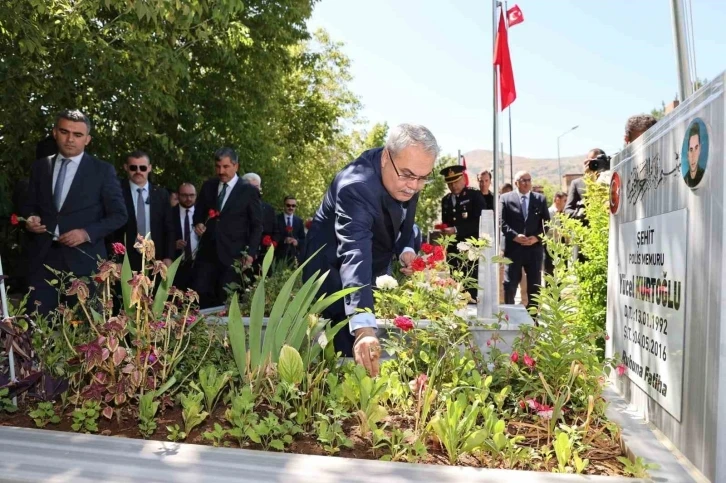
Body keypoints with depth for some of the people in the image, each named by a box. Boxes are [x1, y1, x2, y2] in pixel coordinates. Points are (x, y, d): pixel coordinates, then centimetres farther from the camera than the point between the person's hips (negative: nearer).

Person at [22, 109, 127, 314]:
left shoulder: (103, 170, 0)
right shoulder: (39, 167, 12)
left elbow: (119, 215, -1)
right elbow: (30, 206, 20)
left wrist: (87, 233, -14)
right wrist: (30, 219, -3)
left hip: (84, 260, -3)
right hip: (43, 258, 3)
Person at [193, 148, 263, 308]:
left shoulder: (249, 191, -1)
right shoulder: (208, 186, 11)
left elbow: (257, 225, -1)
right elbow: (198, 212, 22)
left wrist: (250, 252, -10)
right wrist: (198, 223, -1)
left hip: (233, 256, -4)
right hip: (207, 253, 4)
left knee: (226, 302, 1)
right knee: (199, 297, -2)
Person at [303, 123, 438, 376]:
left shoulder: (406, 180, -13)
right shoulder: (355, 187, -38)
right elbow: (355, 255, -51)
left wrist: (406, 248, -14)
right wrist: (363, 327, -63)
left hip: (374, 270, 7)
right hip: (334, 272, -7)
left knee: (375, 355, 12)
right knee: (351, 351, -11)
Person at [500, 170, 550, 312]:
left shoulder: (540, 199, 10)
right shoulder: (505, 198, 3)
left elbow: (547, 222, 8)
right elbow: (502, 222, -4)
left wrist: (537, 237, -8)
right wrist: (515, 236, -17)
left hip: (534, 248, 3)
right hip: (513, 248, -2)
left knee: (534, 286, 8)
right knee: (510, 285, 0)